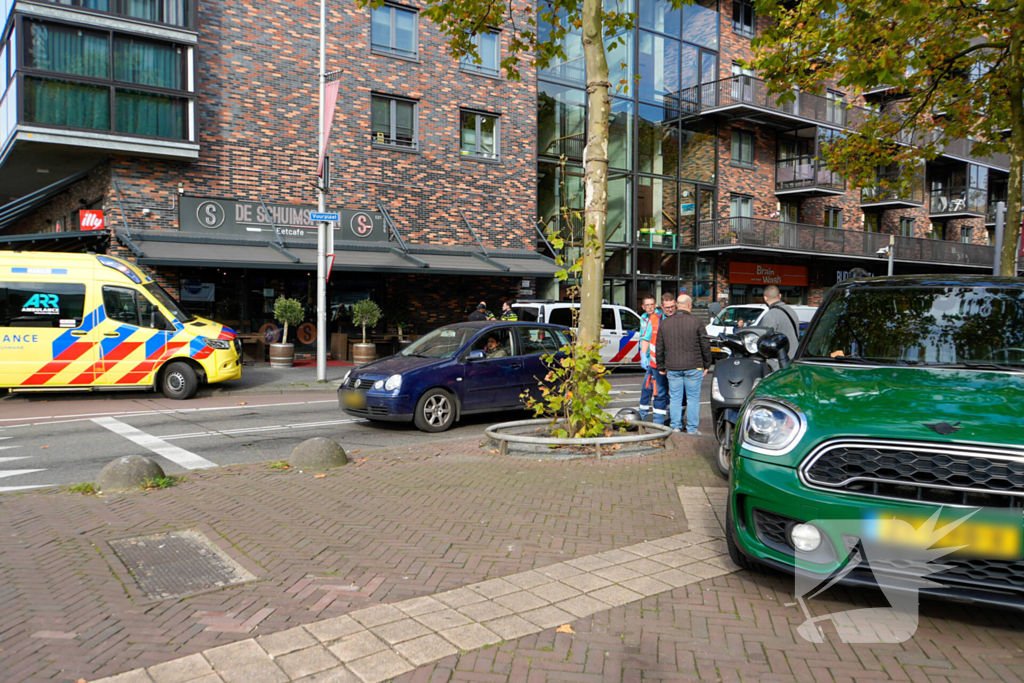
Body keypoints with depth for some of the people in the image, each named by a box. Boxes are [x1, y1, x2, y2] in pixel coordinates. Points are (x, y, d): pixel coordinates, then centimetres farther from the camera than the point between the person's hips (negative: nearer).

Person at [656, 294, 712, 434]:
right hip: (693, 367, -3)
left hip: (673, 368, 3)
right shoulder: (696, 322, -5)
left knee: (675, 398, 9)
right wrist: (706, 365, 8)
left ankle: (676, 427, 10)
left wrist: (661, 367, 17)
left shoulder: (665, 323, 6)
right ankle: (692, 429, 8)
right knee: (693, 398, 5)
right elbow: (705, 346, -2)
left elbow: (659, 348, 10)